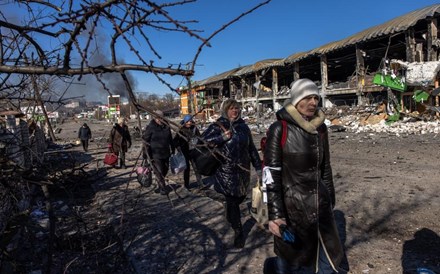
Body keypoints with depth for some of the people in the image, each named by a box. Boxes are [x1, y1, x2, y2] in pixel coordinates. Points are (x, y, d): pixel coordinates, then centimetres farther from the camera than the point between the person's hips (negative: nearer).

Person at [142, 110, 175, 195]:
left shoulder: (166, 127, 7)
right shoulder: (150, 128, -10)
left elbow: (170, 140, 18)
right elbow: (145, 141, -10)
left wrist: (172, 150, 19)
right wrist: (147, 155, -12)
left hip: (166, 153, 6)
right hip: (155, 154, -6)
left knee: (165, 170, 15)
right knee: (159, 171, -4)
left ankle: (160, 186, 32)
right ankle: (162, 188, 8)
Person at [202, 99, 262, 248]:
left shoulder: (243, 126, 7)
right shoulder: (218, 126, -5)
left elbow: (251, 148, 12)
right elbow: (203, 140, -14)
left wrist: (258, 167, 11)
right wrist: (222, 137, -22)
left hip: (243, 169, 5)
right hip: (226, 170, -4)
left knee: (240, 196, 15)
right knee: (232, 200, -1)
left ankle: (230, 215, 48)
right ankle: (238, 232, 15)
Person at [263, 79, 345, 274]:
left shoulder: (320, 128, 4)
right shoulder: (279, 129, -13)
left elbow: (325, 168, 14)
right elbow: (270, 174, -14)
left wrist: (330, 200, 17)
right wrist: (275, 215, -17)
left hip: (321, 206, 5)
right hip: (292, 207, -5)